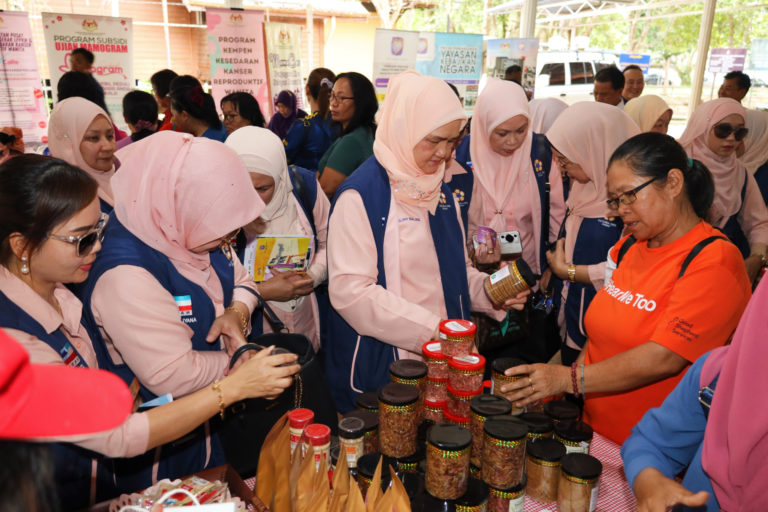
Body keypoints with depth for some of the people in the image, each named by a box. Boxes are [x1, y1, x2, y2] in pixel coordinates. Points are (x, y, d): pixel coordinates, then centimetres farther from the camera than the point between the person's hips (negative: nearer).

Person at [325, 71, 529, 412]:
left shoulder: (440, 192, 9)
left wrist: (491, 291, -3)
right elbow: (351, 291, -21)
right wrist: (430, 329, -22)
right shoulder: (362, 195, -16)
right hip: (380, 368, -7)